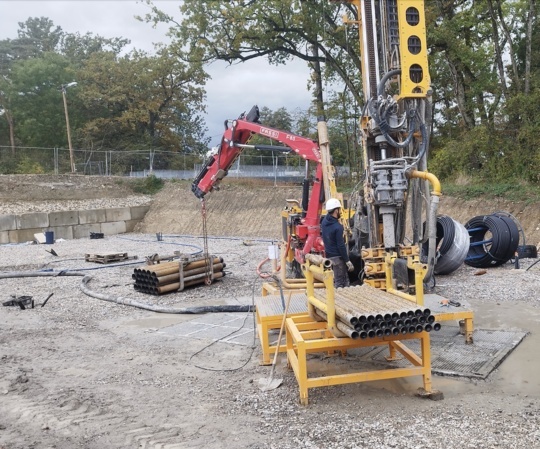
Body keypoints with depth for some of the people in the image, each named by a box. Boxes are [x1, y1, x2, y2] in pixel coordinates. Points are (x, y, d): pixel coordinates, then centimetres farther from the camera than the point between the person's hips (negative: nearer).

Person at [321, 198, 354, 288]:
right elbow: (341, 246, -20)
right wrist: (348, 261, -15)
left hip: (329, 256, 8)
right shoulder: (337, 227, -21)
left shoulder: (324, 221, 3)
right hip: (337, 257, -8)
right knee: (340, 283, -1)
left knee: (345, 278, 17)